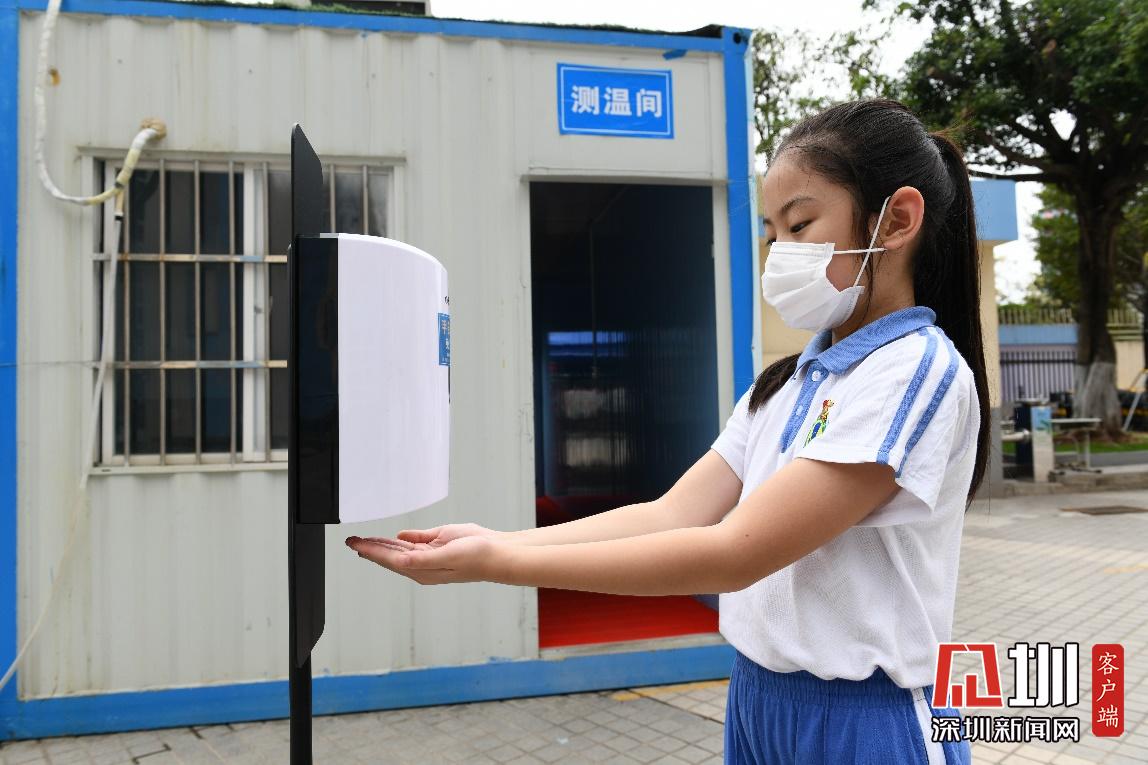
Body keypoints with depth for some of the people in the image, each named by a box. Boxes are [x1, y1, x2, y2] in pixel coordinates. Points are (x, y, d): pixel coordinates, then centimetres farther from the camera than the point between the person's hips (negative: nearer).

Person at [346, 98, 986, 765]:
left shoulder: (919, 371, -18)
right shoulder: (787, 381, 7)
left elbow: (736, 552, -24)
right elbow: (673, 514, -2)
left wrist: (502, 564, -25)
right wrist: (496, 540, -14)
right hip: (757, 701, 7)